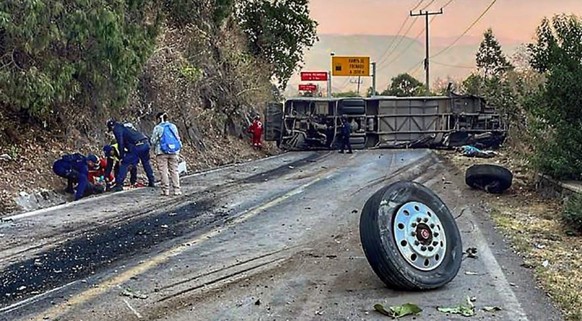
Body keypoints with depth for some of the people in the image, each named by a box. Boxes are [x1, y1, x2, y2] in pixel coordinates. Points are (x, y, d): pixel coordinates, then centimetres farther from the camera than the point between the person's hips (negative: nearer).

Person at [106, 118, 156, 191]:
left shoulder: (116, 129, 7)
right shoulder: (125, 126, 33)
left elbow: (120, 143, -4)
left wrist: (122, 156, 1)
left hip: (137, 146, -8)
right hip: (146, 143, 8)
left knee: (124, 164, -1)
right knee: (146, 163, 26)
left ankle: (119, 185, -4)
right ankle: (152, 182, 30)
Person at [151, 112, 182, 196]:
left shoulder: (157, 128, -5)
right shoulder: (173, 126, 9)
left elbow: (153, 141, -3)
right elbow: (178, 138, 13)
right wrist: (178, 150, 22)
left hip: (162, 152, -4)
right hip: (174, 152, 4)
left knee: (163, 171, 1)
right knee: (174, 170, 8)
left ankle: (166, 190, 0)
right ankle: (177, 189, 6)